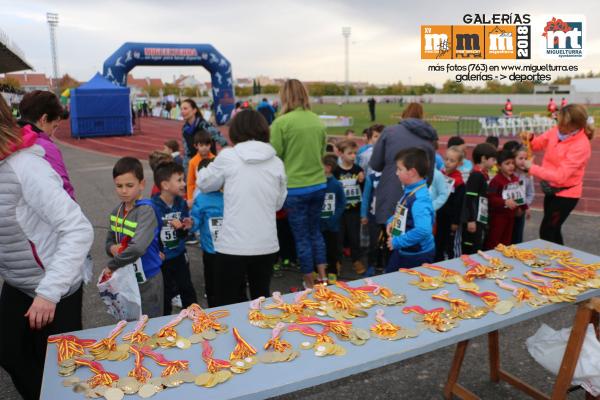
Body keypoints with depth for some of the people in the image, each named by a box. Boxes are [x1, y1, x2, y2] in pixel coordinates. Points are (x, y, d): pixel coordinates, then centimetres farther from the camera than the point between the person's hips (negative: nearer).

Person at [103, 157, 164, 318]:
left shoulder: (146, 211, -20)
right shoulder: (117, 211, 2)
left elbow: (138, 248, -31)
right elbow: (109, 240, 13)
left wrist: (112, 265, -19)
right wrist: (112, 248, -10)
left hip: (147, 281, -6)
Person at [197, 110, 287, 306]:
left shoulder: (227, 156, -6)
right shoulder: (277, 163, 3)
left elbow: (203, 184, 8)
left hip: (232, 245, -3)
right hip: (266, 245, 3)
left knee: (227, 305, 10)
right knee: (262, 299, 18)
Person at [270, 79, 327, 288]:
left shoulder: (281, 123, -14)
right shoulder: (318, 121, 2)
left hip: (295, 187, -4)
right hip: (319, 184, 5)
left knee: (302, 236, 9)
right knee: (315, 231, 20)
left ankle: (310, 282, 21)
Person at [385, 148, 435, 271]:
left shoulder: (419, 199, -28)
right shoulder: (409, 191, 0)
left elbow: (423, 230, -39)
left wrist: (397, 242, -28)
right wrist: (392, 221, -1)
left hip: (417, 256, -9)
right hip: (402, 251, 9)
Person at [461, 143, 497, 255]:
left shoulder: (482, 175, 13)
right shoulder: (476, 175, -15)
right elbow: (469, 199, -19)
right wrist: (471, 220, -20)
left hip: (480, 219, 10)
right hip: (473, 220, -10)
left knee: (478, 249, 15)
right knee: (472, 251, -4)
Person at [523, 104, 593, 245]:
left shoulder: (581, 146, -27)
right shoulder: (557, 131, -8)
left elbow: (560, 176, -31)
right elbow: (539, 143, 9)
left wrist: (532, 168, -29)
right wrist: (530, 139, -14)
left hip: (566, 194, -7)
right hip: (551, 189, 7)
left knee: (546, 232, -4)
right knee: (553, 230, 20)